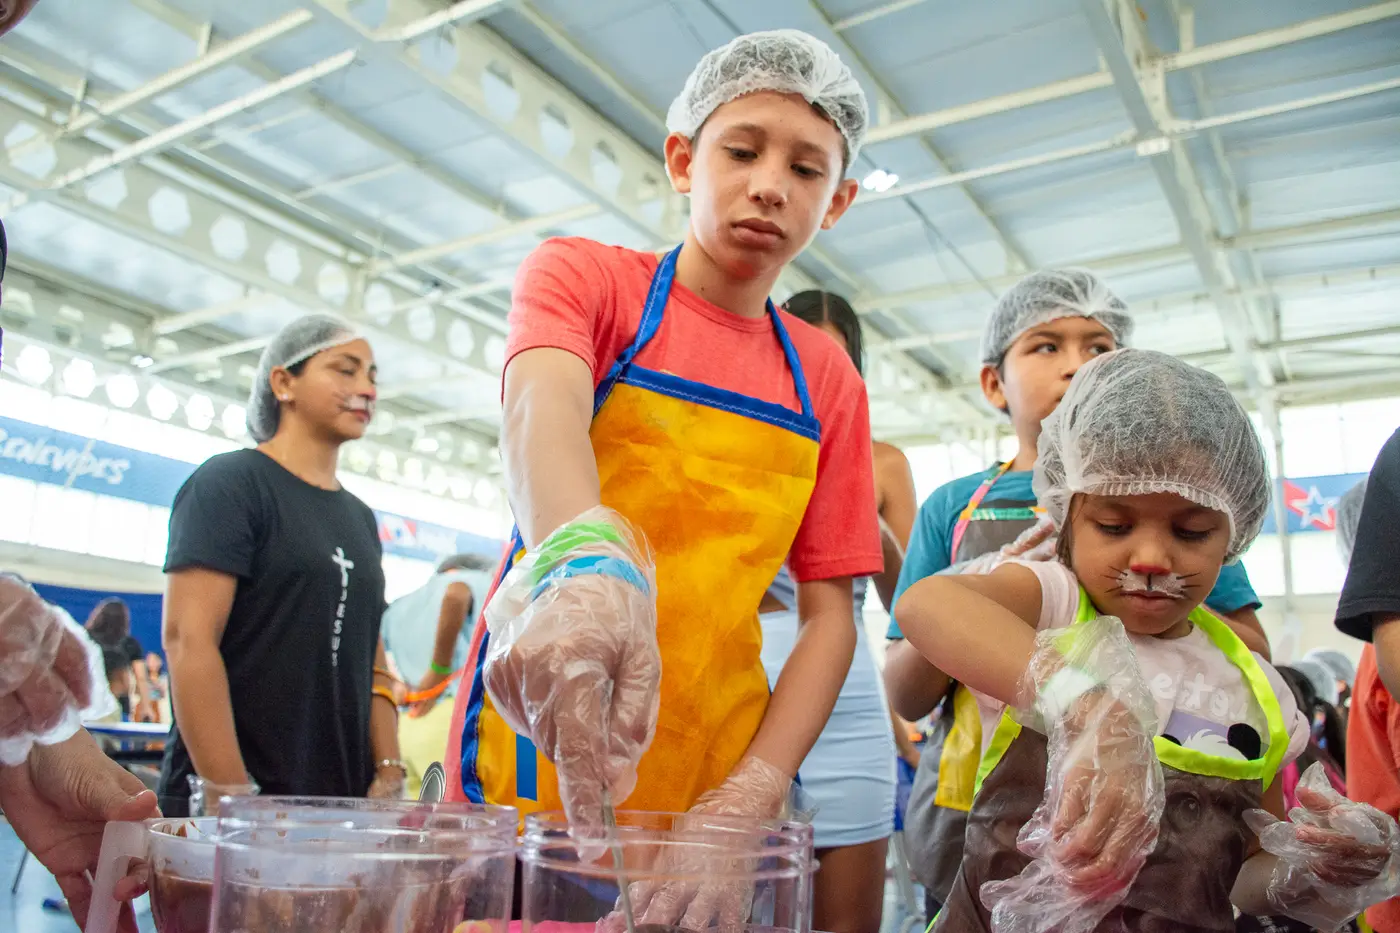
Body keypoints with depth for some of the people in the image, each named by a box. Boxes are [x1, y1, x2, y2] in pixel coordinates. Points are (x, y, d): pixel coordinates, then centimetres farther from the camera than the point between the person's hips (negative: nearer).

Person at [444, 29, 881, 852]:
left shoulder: (827, 380, 5)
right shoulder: (583, 275, -2)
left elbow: (830, 612, 1)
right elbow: (542, 410, -24)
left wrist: (760, 784, -14)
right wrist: (583, 559, -45)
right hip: (534, 759, -2)